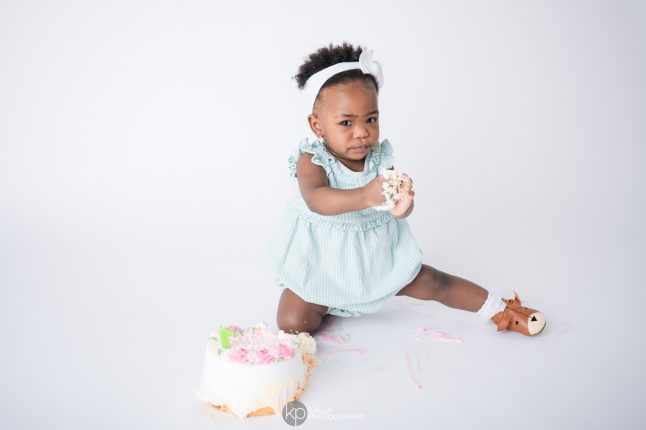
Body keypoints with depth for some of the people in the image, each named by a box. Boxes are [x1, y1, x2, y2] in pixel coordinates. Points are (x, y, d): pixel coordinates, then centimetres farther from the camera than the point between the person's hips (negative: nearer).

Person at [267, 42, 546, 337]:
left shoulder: (381, 158, -8)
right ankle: (326, 304, 17)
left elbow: (404, 209, -18)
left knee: (432, 283, 4)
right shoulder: (311, 161, -19)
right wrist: (364, 196, -58)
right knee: (292, 324, -16)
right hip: (322, 262, -2)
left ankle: (498, 308, 27)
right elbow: (316, 200, -41)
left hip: (378, 257, 3)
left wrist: (401, 205, -44)